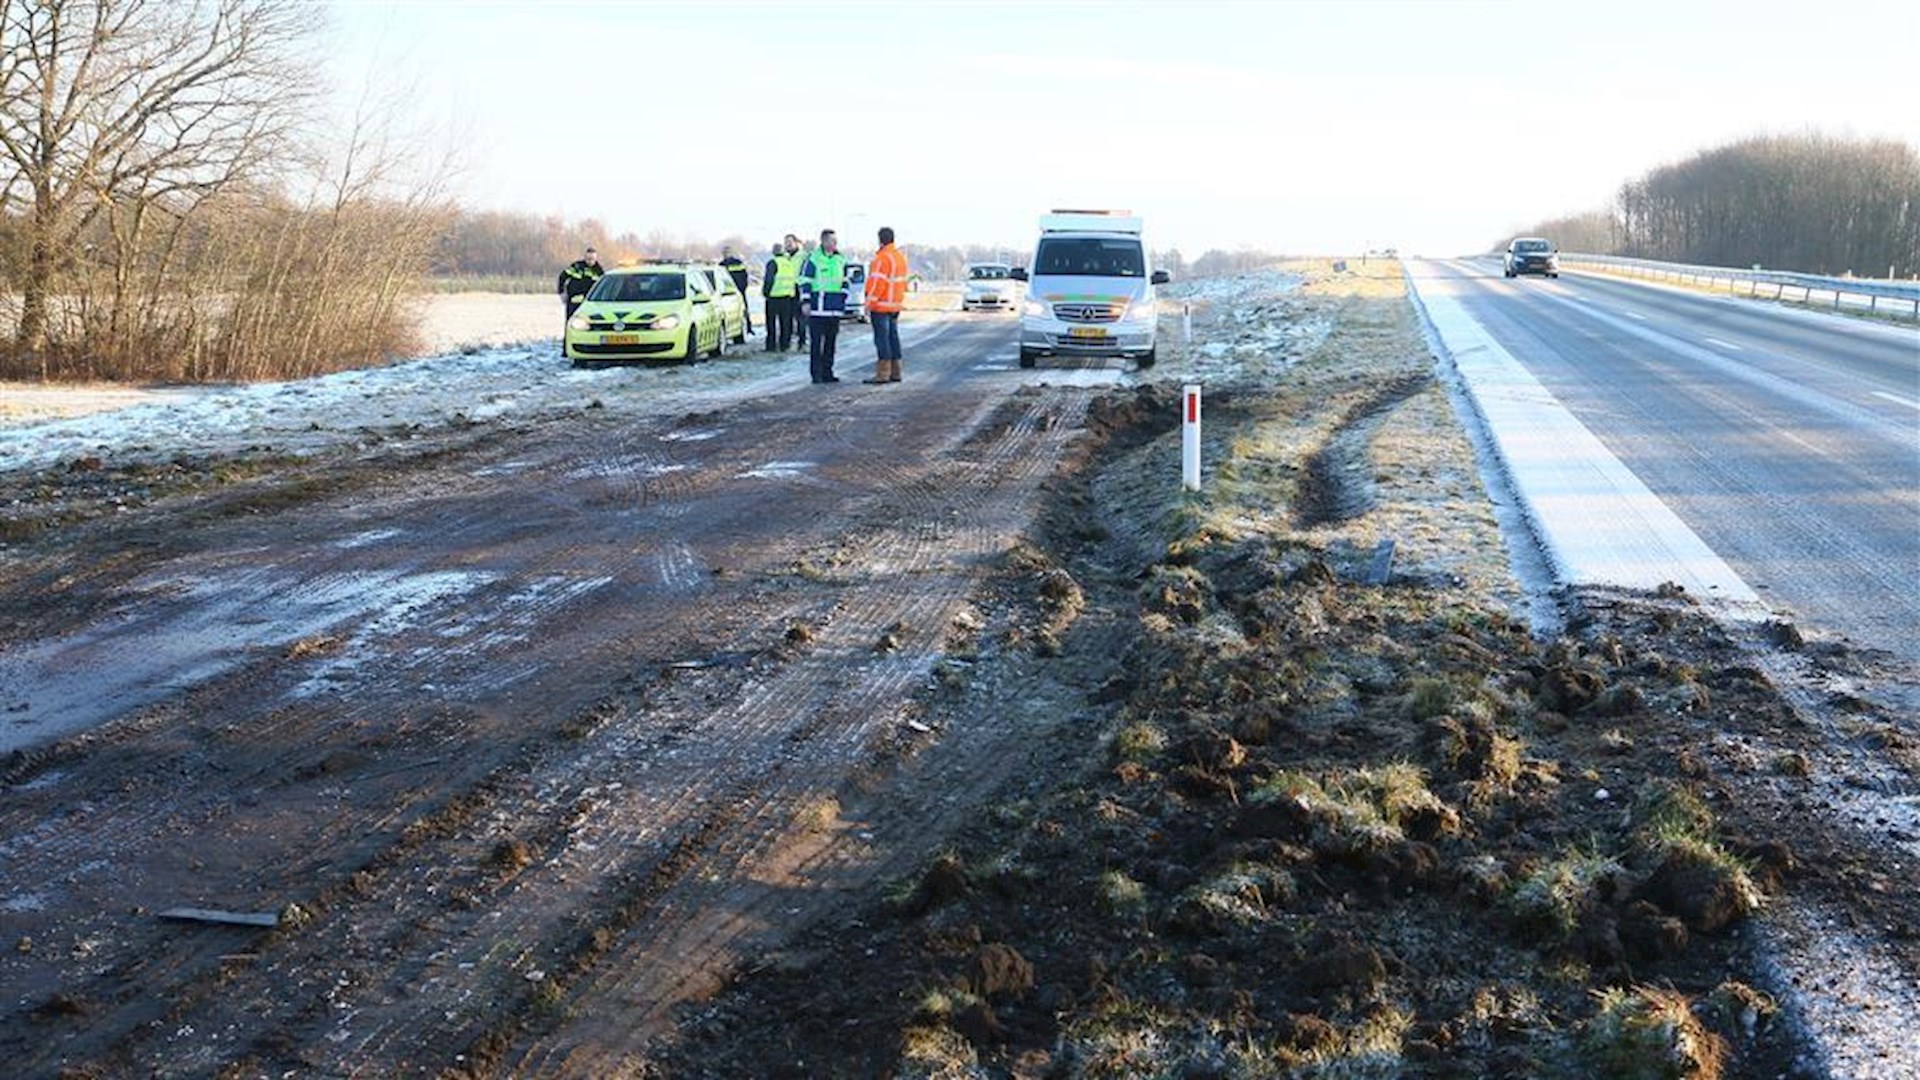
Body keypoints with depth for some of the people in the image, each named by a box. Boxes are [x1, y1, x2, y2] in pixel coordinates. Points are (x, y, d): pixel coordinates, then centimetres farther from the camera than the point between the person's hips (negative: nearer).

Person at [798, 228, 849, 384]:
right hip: (817, 307, -6)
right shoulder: (813, 259, -5)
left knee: (831, 341, 8)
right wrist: (805, 301, -9)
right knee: (816, 342, -4)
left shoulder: (841, 259, 11)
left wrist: (843, 298, 15)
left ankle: (827, 372, 15)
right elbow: (805, 281, -4)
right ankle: (817, 374, -1)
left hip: (835, 308, 6)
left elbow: (844, 281, 21)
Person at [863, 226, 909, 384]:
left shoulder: (882, 258, -16)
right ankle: (895, 372, 15)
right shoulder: (901, 256, 13)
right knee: (893, 337, 12)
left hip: (881, 306, -9)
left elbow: (877, 283, -20)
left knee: (882, 338, -8)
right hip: (896, 305, 9)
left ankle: (883, 373, -9)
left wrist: (869, 303, -16)